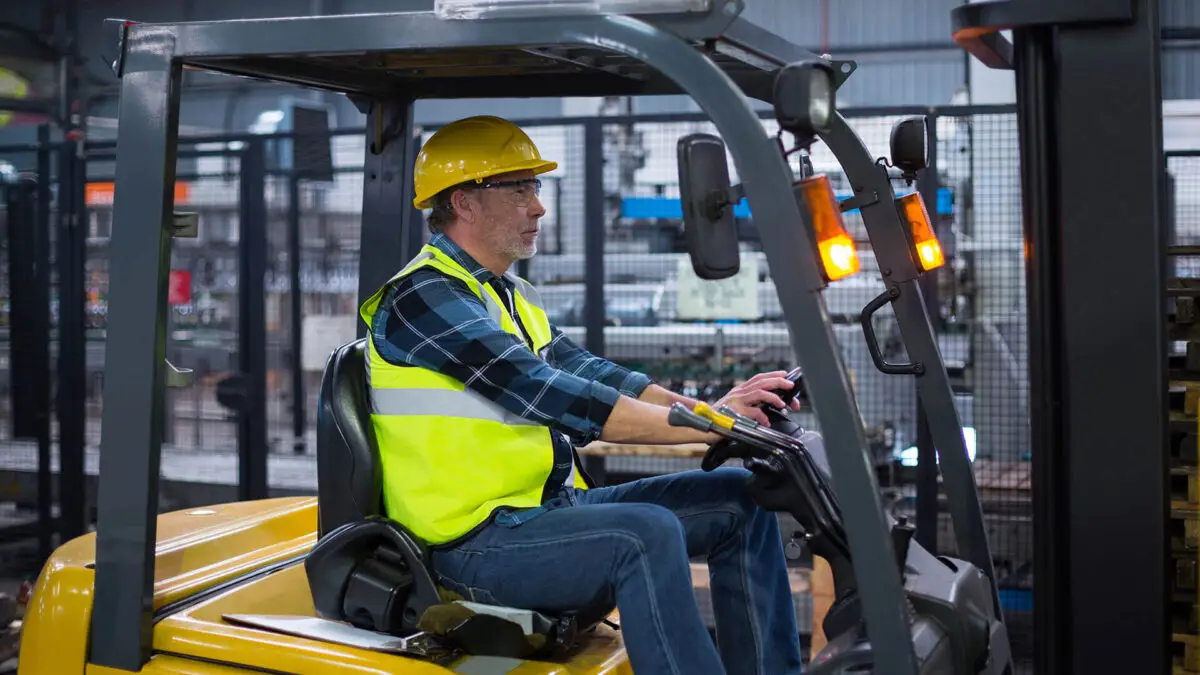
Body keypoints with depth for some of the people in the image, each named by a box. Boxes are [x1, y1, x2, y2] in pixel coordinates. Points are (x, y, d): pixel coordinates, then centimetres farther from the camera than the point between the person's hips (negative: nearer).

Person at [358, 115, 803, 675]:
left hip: (552, 508, 9)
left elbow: (585, 372, 6)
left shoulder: (510, 294, 18)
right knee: (647, 533, -32)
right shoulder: (423, 298, -14)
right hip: (478, 544, -9)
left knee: (735, 498, 4)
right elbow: (549, 396, -23)